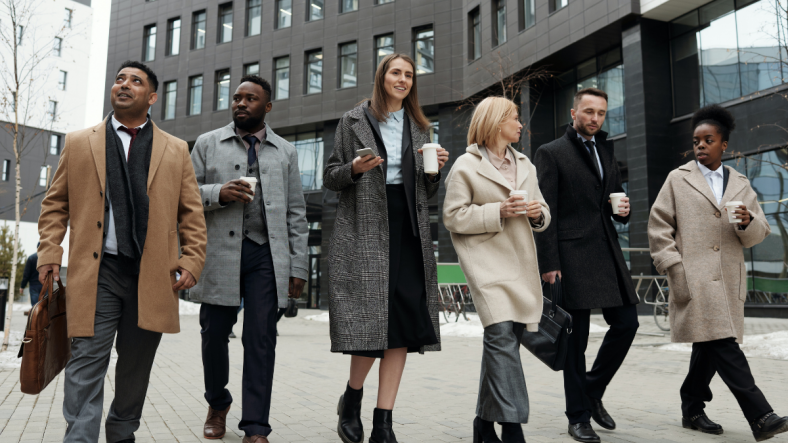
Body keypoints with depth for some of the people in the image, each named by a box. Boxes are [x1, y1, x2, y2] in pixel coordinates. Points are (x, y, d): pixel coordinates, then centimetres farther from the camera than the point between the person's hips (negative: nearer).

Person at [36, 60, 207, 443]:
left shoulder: (176, 150, 12)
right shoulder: (78, 143, 13)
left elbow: (191, 212, 9)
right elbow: (55, 203, 12)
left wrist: (191, 260, -2)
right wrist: (50, 252, -1)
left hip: (153, 275, 1)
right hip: (97, 272, -1)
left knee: (136, 366, 11)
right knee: (87, 362, -6)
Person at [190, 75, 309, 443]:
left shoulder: (285, 152, 14)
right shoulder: (207, 143, 12)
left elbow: (296, 213, 11)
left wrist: (298, 266, 4)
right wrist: (217, 193, -12)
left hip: (266, 255, 0)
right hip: (220, 253, 0)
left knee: (261, 339, -3)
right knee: (214, 333, 7)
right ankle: (217, 404, 33)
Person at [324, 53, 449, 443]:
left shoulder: (420, 128, 19)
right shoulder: (354, 121, 8)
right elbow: (330, 178, 7)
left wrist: (436, 169, -1)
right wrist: (355, 168, -13)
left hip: (408, 231, 4)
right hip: (365, 230, -3)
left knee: (404, 323, -2)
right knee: (370, 320, -9)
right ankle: (352, 399, 20)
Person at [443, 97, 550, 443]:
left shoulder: (525, 165, 21)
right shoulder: (466, 166, 0)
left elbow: (542, 215, 23)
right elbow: (453, 216, -6)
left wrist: (537, 212, -1)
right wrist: (498, 212, -15)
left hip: (521, 262, 6)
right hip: (486, 260, -6)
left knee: (503, 339, 8)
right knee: (501, 335, -18)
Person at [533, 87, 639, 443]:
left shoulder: (607, 153, 19)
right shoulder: (551, 153, -1)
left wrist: (623, 210, 2)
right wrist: (548, 263, -14)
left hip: (608, 253, 7)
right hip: (572, 255, -6)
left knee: (626, 323, 5)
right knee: (576, 337, -1)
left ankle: (593, 391, 26)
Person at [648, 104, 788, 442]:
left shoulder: (741, 184, 17)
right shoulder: (678, 180, 6)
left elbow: (759, 234, 14)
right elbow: (659, 228, 2)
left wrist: (748, 223, -10)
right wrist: (675, 269, -7)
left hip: (729, 282, 5)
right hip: (695, 281, -4)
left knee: (710, 346, 10)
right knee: (723, 345, -14)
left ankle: (692, 411, 24)